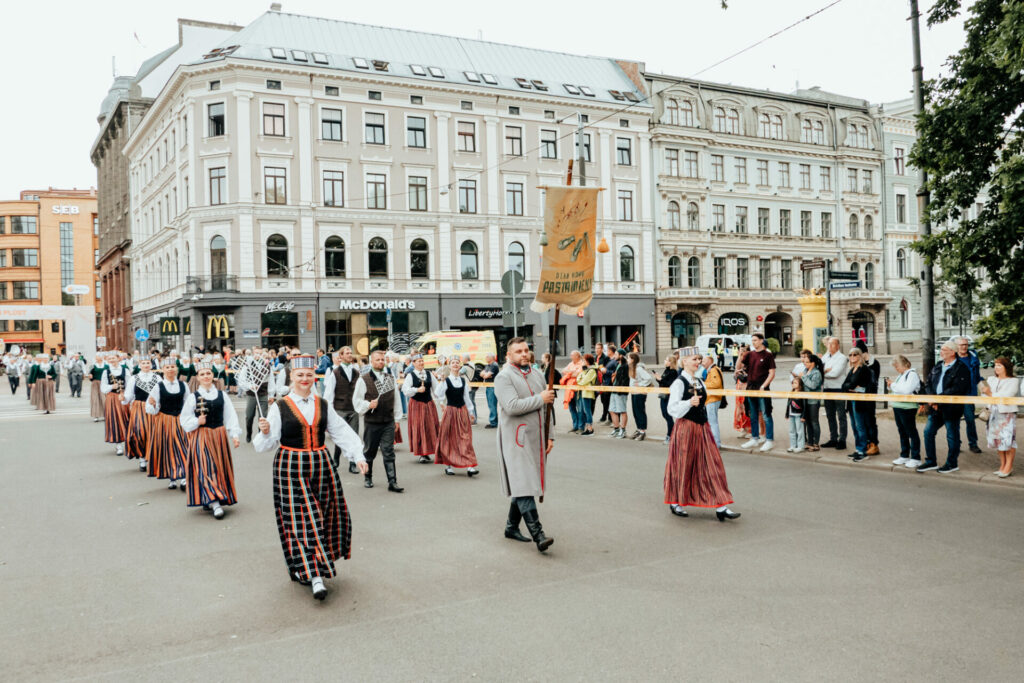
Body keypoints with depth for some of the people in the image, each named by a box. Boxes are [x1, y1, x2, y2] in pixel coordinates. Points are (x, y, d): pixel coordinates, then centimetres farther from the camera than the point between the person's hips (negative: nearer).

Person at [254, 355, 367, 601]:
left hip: (321, 465, 5)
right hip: (291, 469, -4)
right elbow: (266, 444, -5)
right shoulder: (279, 407, -3)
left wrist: (358, 456, -3)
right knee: (301, 521, -7)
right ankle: (314, 576, -4)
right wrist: (266, 432, -26)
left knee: (325, 517, 9)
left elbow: (342, 433, 8)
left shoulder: (323, 406, 7)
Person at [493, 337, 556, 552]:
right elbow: (512, 406, -22)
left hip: (536, 439, 7)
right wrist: (540, 398, -14)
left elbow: (546, 408, 21)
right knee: (523, 486, -11)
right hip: (516, 440, -7)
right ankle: (537, 534, -15)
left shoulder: (537, 376, 16)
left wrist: (549, 436, 15)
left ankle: (511, 526, 25)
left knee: (524, 484, 12)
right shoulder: (504, 377, -8)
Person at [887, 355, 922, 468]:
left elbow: (906, 390, -22)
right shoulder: (901, 375, 17)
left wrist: (893, 384, -12)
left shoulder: (912, 374, -11)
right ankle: (904, 456, 23)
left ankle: (915, 458, 2)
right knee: (902, 432, 15)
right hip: (898, 407, 9)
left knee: (912, 433, -3)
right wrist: (891, 386, 4)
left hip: (907, 408, -9)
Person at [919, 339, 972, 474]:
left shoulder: (961, 369, -10)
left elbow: (957, 389, -19)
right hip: (936, 407, 7)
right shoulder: (937, 367, 13)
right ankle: (931, 461, 17)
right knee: (928, 431, 7)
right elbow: (929, 384, 12)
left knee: (952, 435, 4)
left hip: (951, 408, -7)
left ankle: (952, 463, 17)